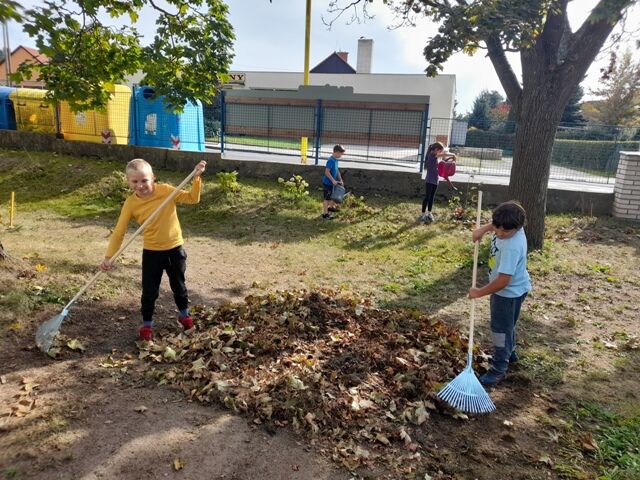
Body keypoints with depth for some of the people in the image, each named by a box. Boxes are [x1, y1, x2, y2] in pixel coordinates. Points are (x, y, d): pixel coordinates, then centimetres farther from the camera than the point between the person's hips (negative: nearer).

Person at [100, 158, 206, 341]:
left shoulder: (165, 190, -11)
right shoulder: (130, 203, -12)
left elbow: (192, 198, -7)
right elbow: (119, 232, -10)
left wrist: (196, 178, -21)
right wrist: (108, 256, -16)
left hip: (175, 249, 1)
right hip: (151, 252, -1)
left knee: (178, 285, 19)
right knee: (149, 291, 7)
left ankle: (184, 314, 43)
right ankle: (147, 324, 28)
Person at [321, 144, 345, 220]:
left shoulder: (336, 160, 7)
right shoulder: (331, 161, -22)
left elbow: (337, 170, 17)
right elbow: (327, 172, -26)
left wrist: (340, 180, 15)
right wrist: (333, 180, -25)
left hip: (332, 183, 9)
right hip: (327, 183, -9)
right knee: (326, 198, -1)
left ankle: (331, 207, 45)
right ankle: (325, 214, 8)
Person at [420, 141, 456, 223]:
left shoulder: (435, 157, 13)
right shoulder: (432, 154, -13)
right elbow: (445, 154, -26)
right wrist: (453, 155, -11)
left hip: (435, 180, 9)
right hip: (429, 180, -9)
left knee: (431, 197, 15)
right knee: (427, 197, -3)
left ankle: (429, 213, 25)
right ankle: (423, 215, 3)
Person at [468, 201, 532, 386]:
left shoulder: (512, 246, -37)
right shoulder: (507, 227, -13)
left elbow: (503, 280, -36)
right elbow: (497, 225, 16)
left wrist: (479, 292, -24)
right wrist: (483, 229, 0)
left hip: (510, 291, -9)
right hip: (505, 288, 9)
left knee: (501, 329, 4)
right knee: (505, 325, 26)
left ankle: (499, 369, 19)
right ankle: (509, 352, 48)